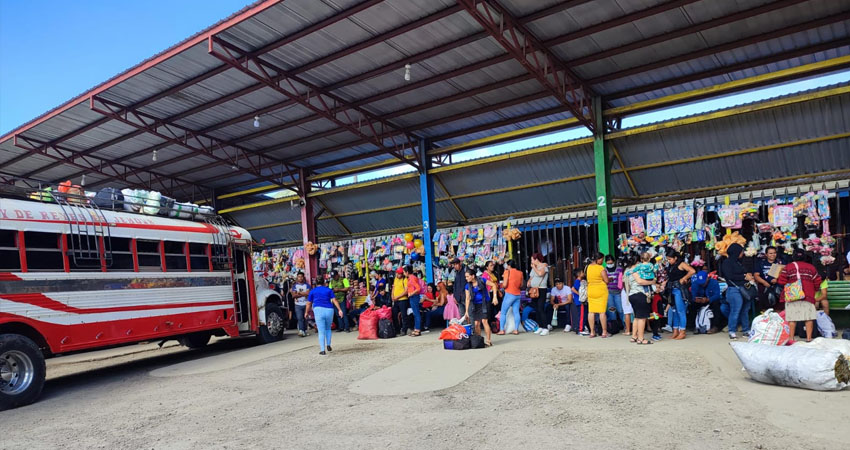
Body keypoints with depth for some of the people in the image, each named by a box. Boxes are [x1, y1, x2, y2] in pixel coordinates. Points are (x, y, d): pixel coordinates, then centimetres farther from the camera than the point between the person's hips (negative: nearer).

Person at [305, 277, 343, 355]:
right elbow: (334, 300, 2)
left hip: (318, 309, -1)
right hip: (329, 310, 1)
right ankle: (328, 345, 13)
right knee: (328, 329, 23)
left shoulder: (313, 291, 14)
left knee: (321, 331, 0)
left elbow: (309, 303, 15)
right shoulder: (329, 290, 14)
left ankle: (322, 350, -5)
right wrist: (339, 310, -3)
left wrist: (307, 312, 28)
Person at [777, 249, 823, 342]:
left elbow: (782, 281, -5)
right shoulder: (811, 267, 11)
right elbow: (817, 283, 12)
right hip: (808, 296, 2)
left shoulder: (788, 267, 2)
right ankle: (809, 338, 2)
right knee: (809, 318, 5)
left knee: (792, 318, -1)